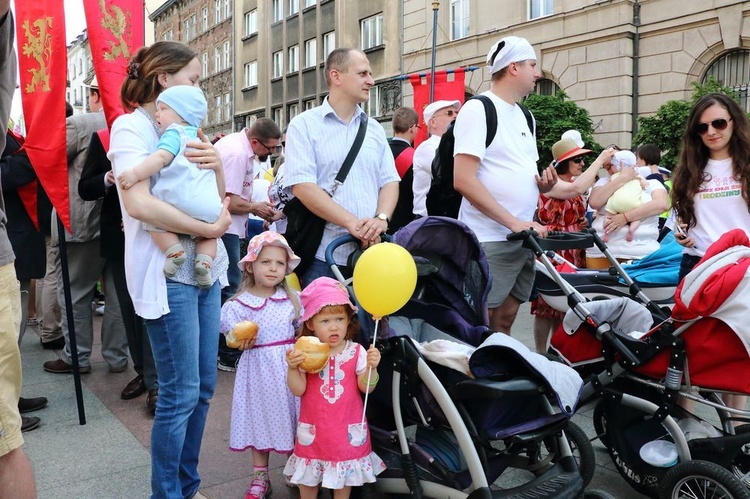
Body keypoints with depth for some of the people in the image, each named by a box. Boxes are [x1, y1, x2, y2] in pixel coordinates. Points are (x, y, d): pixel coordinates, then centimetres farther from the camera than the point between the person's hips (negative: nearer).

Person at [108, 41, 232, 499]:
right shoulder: (132, 126, -7)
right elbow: (138, 203, -22)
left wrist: (217, 165, -3)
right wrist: (210, 229, -17)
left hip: (204, 268, 8)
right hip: (167, 271, -8)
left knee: (203, 386, 12)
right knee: (181, 394, -3)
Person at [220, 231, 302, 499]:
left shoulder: (293, 299, 1)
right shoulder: (238, 305, -5)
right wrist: (240, 342, -19)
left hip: (289, 367, 1)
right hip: (257, 369, -1)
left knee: (290, 417, 8)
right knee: (259, 418, 10)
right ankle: (260, 477, 27)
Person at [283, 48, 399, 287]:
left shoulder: (374, 128, 15)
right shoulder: (304, 125, 0)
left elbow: (390, 181, 11)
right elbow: (302, 186, -11)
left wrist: (382, 218, -10)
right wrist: (352, 222, -19)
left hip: (372, 252, 4)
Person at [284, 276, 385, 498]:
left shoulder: (356, 352, -9)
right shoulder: (305, 353, -10)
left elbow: (366, 387, -9)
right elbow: (298, 390, -11)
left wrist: (371, 367, -25)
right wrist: (292, 368, -27)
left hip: (347, 427, 0)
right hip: (313, 427, 1)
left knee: (344, 472, 16)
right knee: (308, 475, 16)